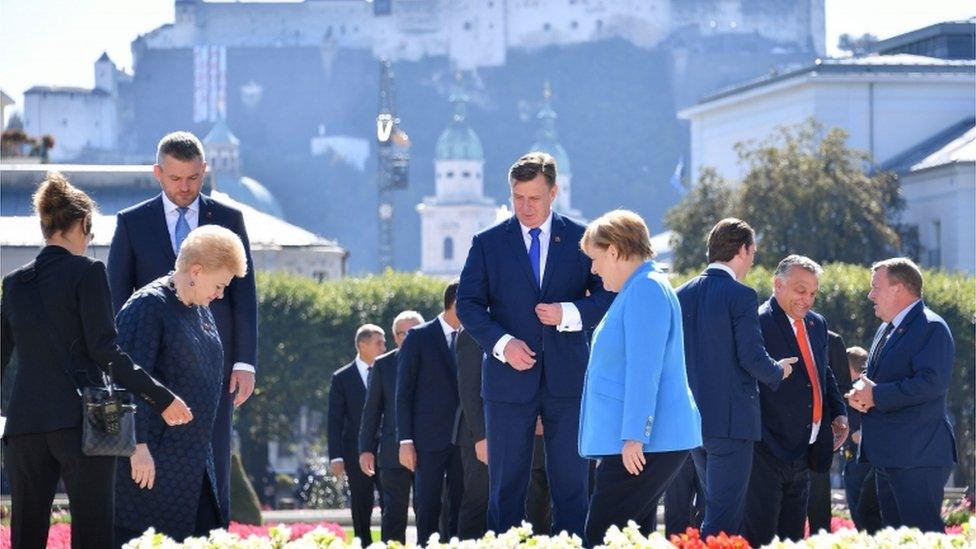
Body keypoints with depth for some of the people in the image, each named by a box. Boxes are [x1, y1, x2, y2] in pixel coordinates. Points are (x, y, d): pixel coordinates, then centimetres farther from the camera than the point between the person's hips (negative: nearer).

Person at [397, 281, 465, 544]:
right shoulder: (419, 337, 1)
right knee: (428, 509, -4)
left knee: (460, 509, 1)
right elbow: (404, 393, -1)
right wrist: (405, 441, -8)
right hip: (429, 438, -4)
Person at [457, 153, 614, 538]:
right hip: (509, 378, 0)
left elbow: (609, 296, 4)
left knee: (571, 483, 1)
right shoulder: (487, 243, 6)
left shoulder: (581, 239, 6)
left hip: (567, 377, 0)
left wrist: (569, 314, -14)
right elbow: (468, 304, 3)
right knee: (506, 483, 2)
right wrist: (501, 343, -12)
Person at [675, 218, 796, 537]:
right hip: (731, 419, -8)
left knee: (725, 510, 19)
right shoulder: (741, 296, -12)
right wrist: (778, 371, 3)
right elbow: (752, 358, -16)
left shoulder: (683, 294, 9)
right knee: (723, 518, -6)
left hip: (693, 417, 8)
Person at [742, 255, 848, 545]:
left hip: (803, 453, 8)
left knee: (792, 537, 12)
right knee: (758, 536, -8)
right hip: (766, 453, -8)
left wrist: (839, 413, 12)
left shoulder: (817, 325, 14)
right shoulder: (756, 323, -12)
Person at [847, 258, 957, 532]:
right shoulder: (886, 329, 19)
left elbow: (932, 383, -24)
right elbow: (874, 377, 27)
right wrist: (860, 392, 2)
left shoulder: (931, 328, -12)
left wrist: (876, 395, -20)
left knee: (923, 533, -13)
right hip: (888, 456, 10)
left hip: (918, 457, -10)